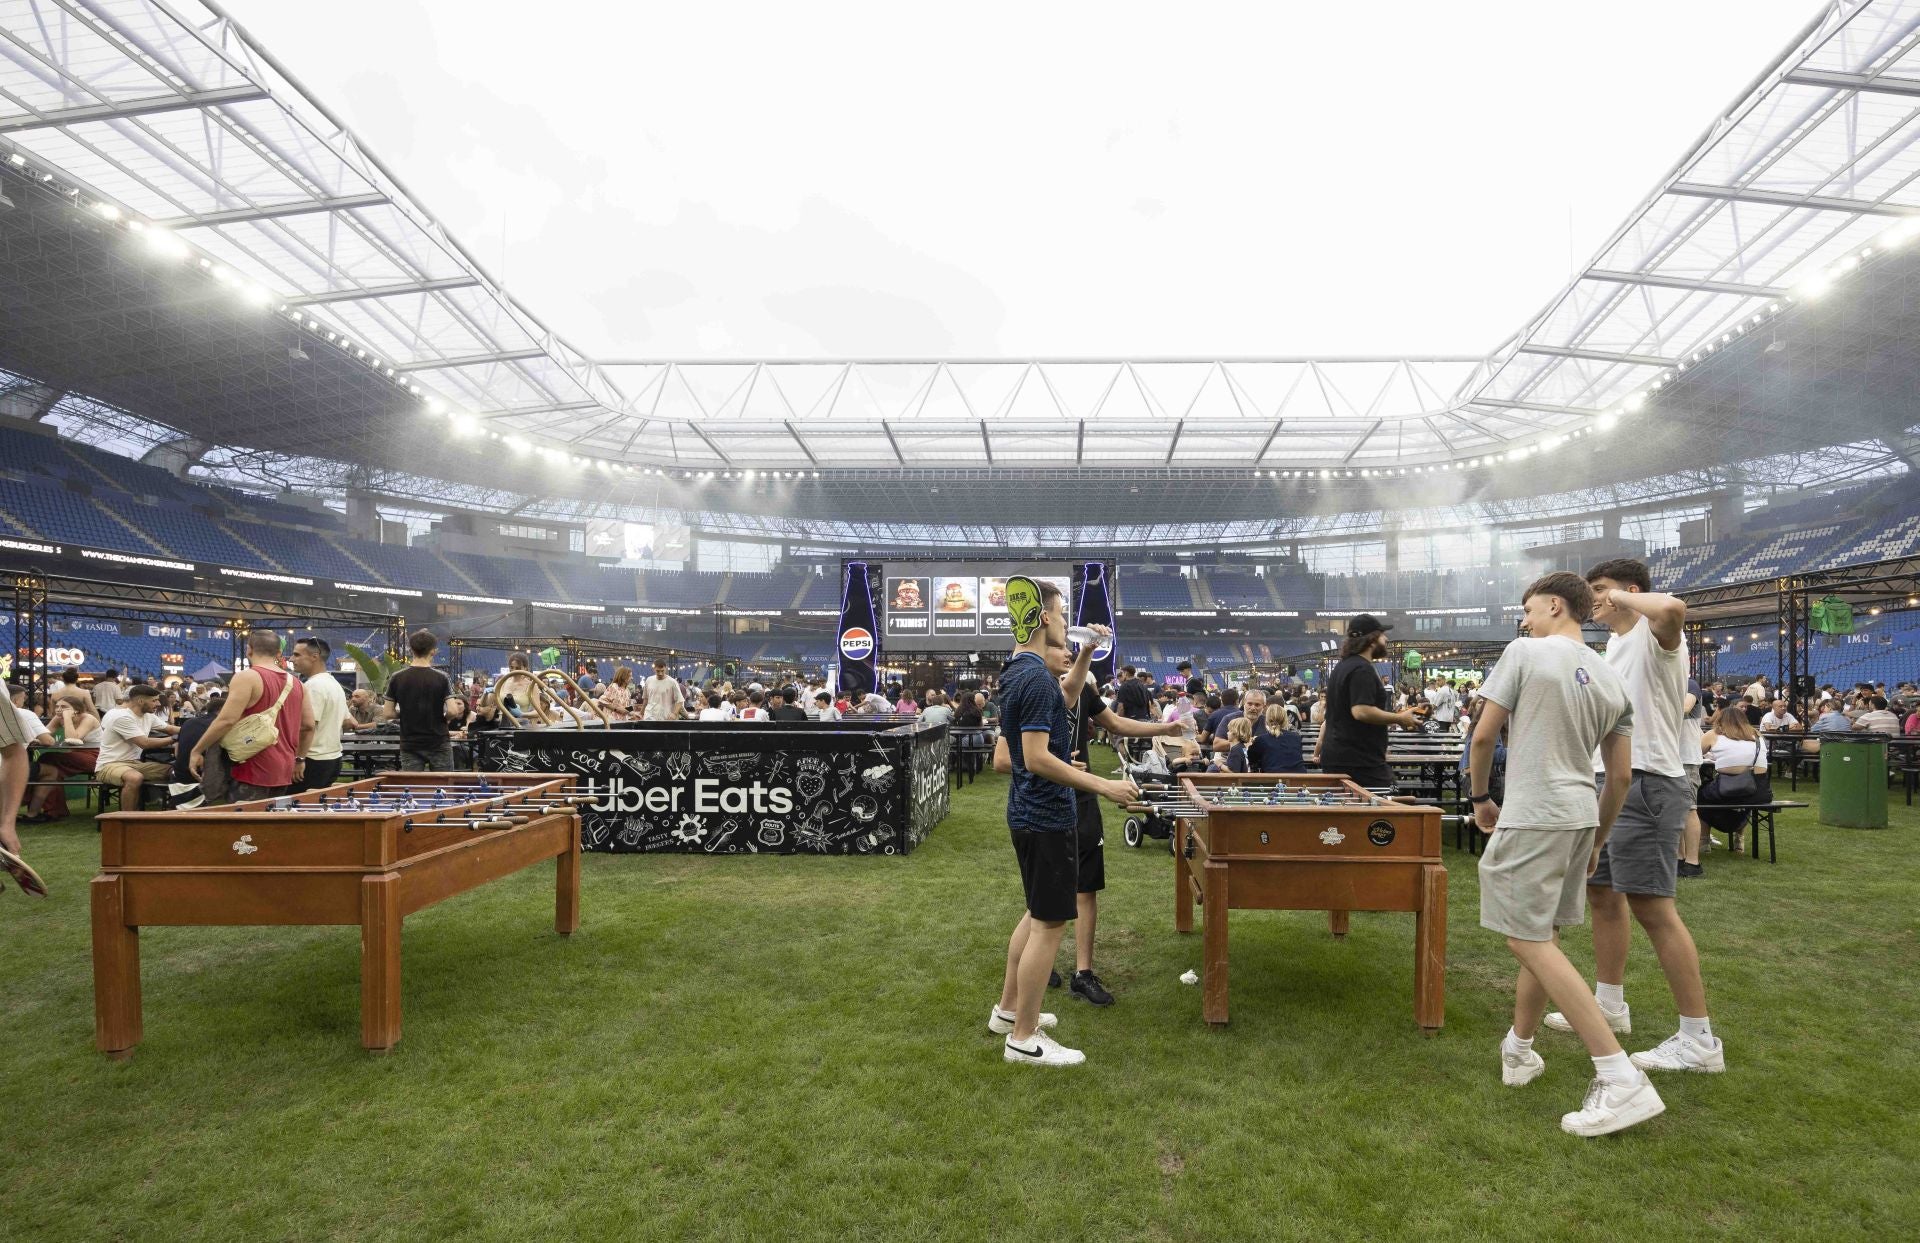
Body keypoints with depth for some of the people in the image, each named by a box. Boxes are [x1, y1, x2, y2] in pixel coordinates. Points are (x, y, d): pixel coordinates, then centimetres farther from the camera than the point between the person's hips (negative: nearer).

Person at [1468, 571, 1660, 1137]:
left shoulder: (1525, 652, -7)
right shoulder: (1612, 680, 13)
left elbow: (1483, 735, -9)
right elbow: (1621, 776, 13)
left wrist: (1480, 797, 6)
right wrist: (1598, 839, 23)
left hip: (1532, 818, -8)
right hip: (1580, 817, 8)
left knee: (1530, 941, -7)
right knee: (1542, 936, 17)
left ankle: (1622, 1079, -11)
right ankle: (1519, 1049, 29)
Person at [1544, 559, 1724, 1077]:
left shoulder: (1654, 634, -11)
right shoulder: (1614, 645, 19)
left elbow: (1673, 607, -37)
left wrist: (1624, 598, -18)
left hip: (1646, 785, -10)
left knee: (1651, 907, -9)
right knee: (1603, 894, 17)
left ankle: (1699, 1040, 1)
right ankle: (1609, 1005, 31)